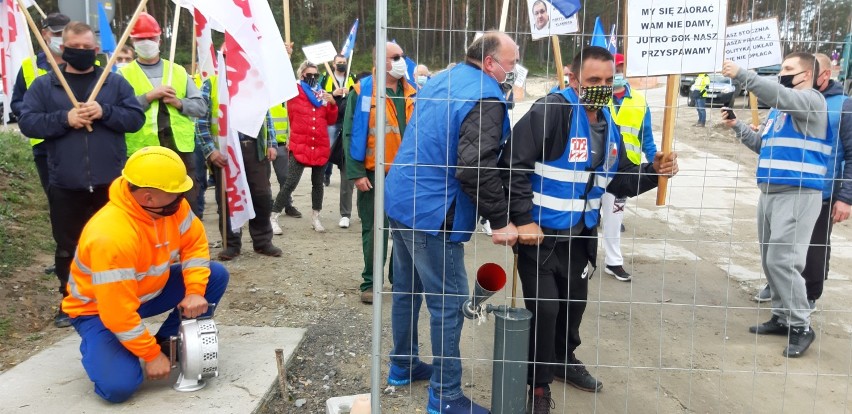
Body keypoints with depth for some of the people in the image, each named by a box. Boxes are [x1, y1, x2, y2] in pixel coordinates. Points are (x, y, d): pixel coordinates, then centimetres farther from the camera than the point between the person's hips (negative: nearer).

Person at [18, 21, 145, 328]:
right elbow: (27, 122, -2)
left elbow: (136, 118, -1)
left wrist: (104, 112, -15)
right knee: (68, 246, 10)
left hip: (110, 182, 0)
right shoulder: (43, 85, 7)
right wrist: (64, 118, -15)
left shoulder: (115, 82, 7)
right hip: (65, 185, 1)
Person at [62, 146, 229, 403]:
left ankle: (168, 342, 4)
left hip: (149, 290, 7)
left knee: (216, 276, -9)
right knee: (119, 386, -26)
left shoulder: (169, 205, -18)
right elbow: (118, 312, -35)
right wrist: (152, 355, -24)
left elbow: (194, 242, -4)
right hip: (100, 309, -7)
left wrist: (195, 292, -20)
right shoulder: (111, 236, -39)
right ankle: (96, 345, 8)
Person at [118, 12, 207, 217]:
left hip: (180, 147, 2)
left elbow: (201, 106, 9)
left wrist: (179, 103, -9)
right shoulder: (124, 74, 5)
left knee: (188, 205, 7)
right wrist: (149, 96, -16)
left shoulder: (178, 71, 13)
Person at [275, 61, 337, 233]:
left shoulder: (322, 94, 11)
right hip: (299, 146, -4)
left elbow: (331, 121, 11)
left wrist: (332, 104, -2)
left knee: (318, 183, 13)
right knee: (291, 183, -10)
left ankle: (315, 217, 27)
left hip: (321, 146, 5)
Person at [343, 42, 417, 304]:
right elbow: (350, 134, -7)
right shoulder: (363, 91, -6)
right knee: (374, 230, 5)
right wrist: (356, 173, -13)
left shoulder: (412, 93, 8)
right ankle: (370, 282, 17)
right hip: (375, 174, -4)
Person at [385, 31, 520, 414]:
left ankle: (402, 366, 35)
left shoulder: (441, 81, 14)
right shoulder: (486, 98, -15)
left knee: (406, 289, 20)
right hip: (432, 213, -10)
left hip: (402, 200, 10)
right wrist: (500, 220, -19)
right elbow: (477, 168, -25)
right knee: (448, 302, -1)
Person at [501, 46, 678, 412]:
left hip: (580, 235, 8)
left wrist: (654, 171, -3)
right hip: (538, 233, -7)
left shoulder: (607, 125, 8)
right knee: (544, 308, -3)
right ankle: (538, 383, 18)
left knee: (574, 303, 20)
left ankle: (564, 360, 45)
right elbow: (513, 165, -24)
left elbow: (618, 181, 14)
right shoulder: (550, 111, -19)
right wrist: (523, 220, -25)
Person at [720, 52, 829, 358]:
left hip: (798, 194, -9)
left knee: (782, 260, -13)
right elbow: (763, 146, 24)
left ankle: (801, 327, -1)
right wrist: (736, 127, 13)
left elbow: (780, 96, -26)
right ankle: (783, 317, 22)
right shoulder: (780, 110, 20)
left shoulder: (811, 100, -6)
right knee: (770, 260, 10)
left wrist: (741, 74, -29)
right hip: (770, 192, 9)